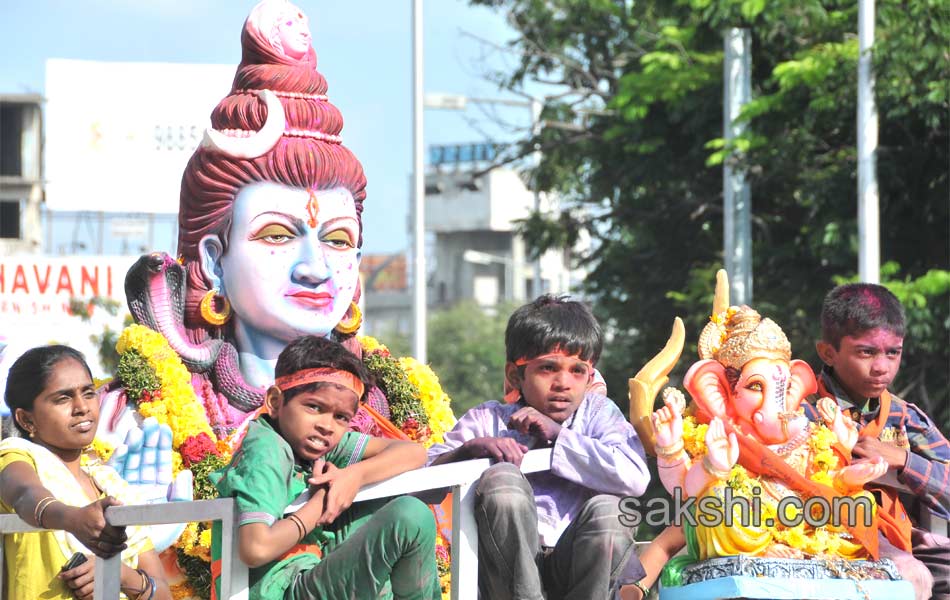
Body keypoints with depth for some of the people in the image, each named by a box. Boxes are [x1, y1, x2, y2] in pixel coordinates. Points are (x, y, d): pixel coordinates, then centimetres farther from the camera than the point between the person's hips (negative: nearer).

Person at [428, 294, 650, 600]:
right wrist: (470, 449, -20)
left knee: (606, 507, -28)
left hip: (573, 565, 0)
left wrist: (560, 435, -13)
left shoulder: (597, 413, 7)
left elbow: (634, 477, -15)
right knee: (501, 478, -24)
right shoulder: (489, 420, 6)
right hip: (507, 569, 0)